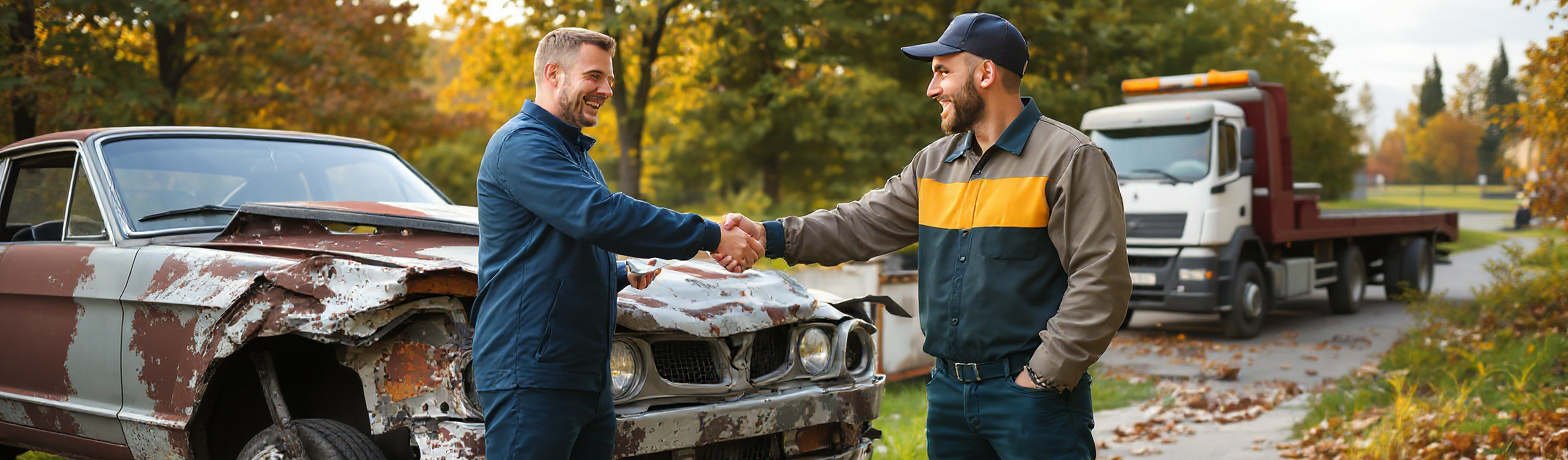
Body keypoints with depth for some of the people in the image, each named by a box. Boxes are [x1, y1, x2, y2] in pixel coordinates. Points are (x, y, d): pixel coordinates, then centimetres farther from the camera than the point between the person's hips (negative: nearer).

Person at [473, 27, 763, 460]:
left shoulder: (577, 155, 24)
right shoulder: (521, 143, -10)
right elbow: (599, 215, -24)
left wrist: (623, 274, 11)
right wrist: (711, 236, -22)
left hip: (589, 377, 9)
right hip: (530, 375, -9)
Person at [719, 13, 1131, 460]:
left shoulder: (1069, 158, -7)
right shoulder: (935, 163, 14)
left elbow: (1101, 280, -12)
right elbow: (868, 223, 9)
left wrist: (1045, 374, -15)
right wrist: (771, 235, -3)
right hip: (949, 390, 6)